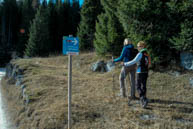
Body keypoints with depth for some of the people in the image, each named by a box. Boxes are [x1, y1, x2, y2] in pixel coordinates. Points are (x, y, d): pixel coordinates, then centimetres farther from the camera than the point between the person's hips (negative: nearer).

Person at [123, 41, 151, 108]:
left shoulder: (140, 54, -14)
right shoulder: (147, 54, 12)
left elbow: (133, 61, -18)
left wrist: (125, 64, -9)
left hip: (140, 73, -7)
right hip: (146, 73, 8)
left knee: (138, 87, -1)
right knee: (143, 86, 13)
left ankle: (144, 99, -16)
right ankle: (142, 100, 18)